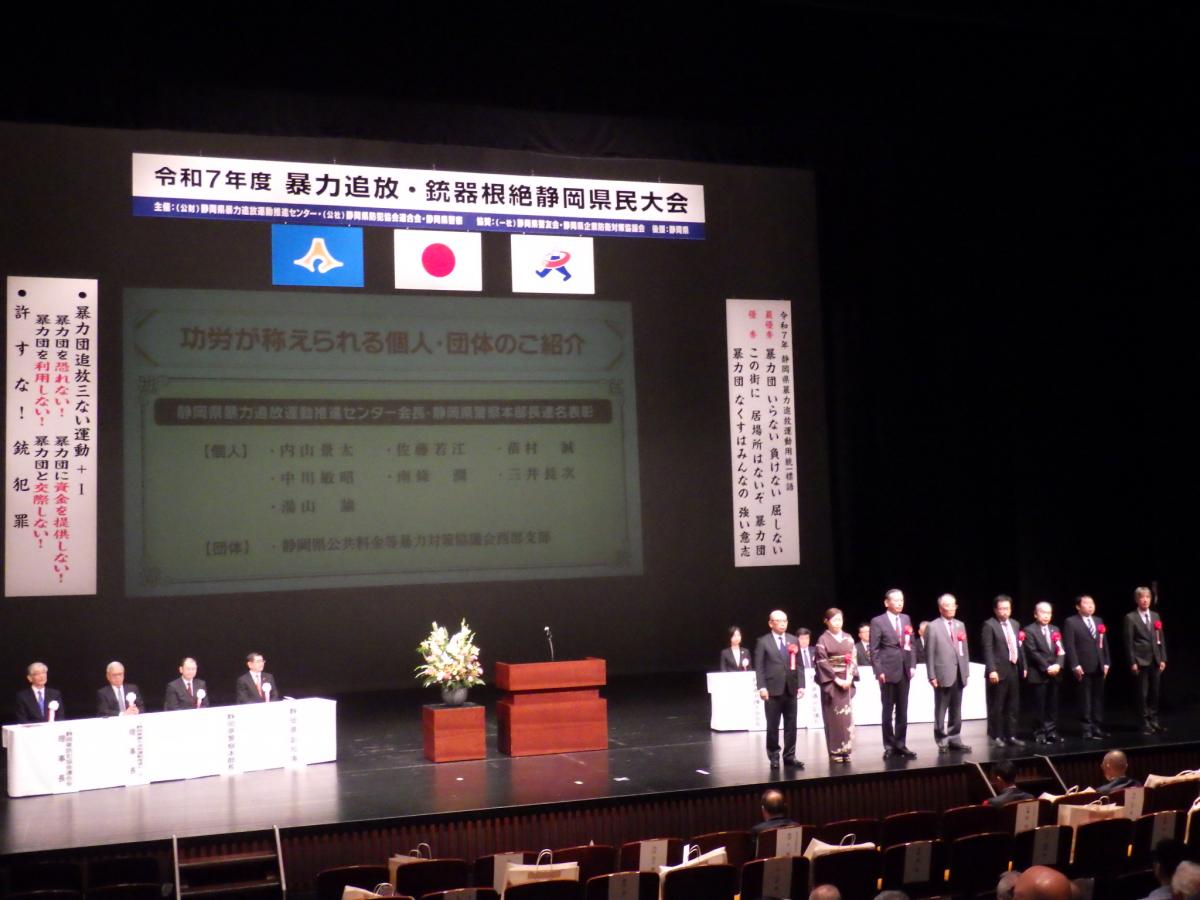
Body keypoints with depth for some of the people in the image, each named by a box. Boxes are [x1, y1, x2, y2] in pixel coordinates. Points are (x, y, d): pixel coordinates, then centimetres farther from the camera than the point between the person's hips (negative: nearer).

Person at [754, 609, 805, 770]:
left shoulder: (793, 641, 11)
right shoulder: (763, 642, 1)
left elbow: (799, 665, 10)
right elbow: (759, 667, -3)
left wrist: (801, 685, 1)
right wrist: (762, 687, -12)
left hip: (791, 689, 3)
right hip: (773, 690, -3)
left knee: (791, 725, 6)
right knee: (773, 725, 2)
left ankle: (789, 756, 13)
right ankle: (773, 756, 11)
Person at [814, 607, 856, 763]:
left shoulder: (848, 638, 11)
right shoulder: (823, 640, -3)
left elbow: (853, 659, 8)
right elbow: (822, 662, -7)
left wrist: (850, 677, -6)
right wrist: (836, 679, -13)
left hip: (846, 681, 4)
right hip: (831, 682, -4)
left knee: (847, 715, 1)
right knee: (833, 715, -3)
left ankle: (845, 749, 6)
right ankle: (835, 751, 2)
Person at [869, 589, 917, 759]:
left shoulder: (906, 619, 12)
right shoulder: (878, 622, -4)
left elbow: (911, 644, 14)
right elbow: (874, 649, -7)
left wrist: (912, 665, 4)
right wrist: (879, 671, -13)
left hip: (904, 671, 5)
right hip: (888, 671, -5)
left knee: (902, 711, 8)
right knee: (888, 711, 2)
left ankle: (900, 745, 15)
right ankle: (889, 746, 9)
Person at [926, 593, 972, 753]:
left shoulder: (960, 625, 13)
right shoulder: (933, 627, -4)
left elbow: (964, 650, 15)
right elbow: (929, 654, -6)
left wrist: (966, 671, 9)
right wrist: (932, 676, -11)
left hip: (959, 674, 5)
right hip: (943, 674, -5)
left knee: (956, 710, 9)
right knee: (941, 710, 1)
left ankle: (954, 739, 15)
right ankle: (942, 741, 8)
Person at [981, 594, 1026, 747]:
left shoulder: (1014, 624, 14)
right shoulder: (989, 625, -8)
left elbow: (1019, 647, 18)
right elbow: (988, 650, -13)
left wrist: (1023, 666, 12)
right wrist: (991, 670, -20)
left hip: (1014, 670, 7)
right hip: (999, 671, -7)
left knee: (1013, 706, 11)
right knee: (996, 707, 0)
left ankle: (1011, 736, 18)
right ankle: (995, 737, 7)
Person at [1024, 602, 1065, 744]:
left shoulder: (1055, 630, 16)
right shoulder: (1030, 631, -3)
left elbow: (1061, 651, 9)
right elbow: (1033, 652, -11)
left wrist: (1058, 665, -8)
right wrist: (1047, 668, -15)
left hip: (1054, 674, 5)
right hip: (1038, 674, -5)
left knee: (1053, 705, 6)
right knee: (1039, 706, -2)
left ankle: (1051, 732, 11)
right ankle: (1040, 733, 4)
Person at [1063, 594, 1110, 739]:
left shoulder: (1099, 621, 15)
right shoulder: (1071, 622, -4)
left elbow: (1104, 643, 16)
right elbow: (1069, 646, -9)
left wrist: (1106, 663, 9)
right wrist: (1075, 665, -15)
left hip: (1099, 666, 6)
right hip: (1084, 667, -6)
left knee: (1099, 699, 8)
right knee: (1086, 700, 0)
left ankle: (1098, 727, 15)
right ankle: (1088, 729, 4)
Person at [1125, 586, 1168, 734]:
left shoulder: (1155, 616, 11)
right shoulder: (1130, 618, -5)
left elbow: (1161, 638, 11)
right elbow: (1129, 642, -7)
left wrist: (1163, 658, 4)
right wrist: (1132, 662, -11)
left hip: (1155, 660, 5)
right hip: (1141, 660, -5)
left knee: (1154, 692, 8)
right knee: (1143, 693, -1)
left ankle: (1154, 720, 17)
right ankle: (1145, 722, 6)